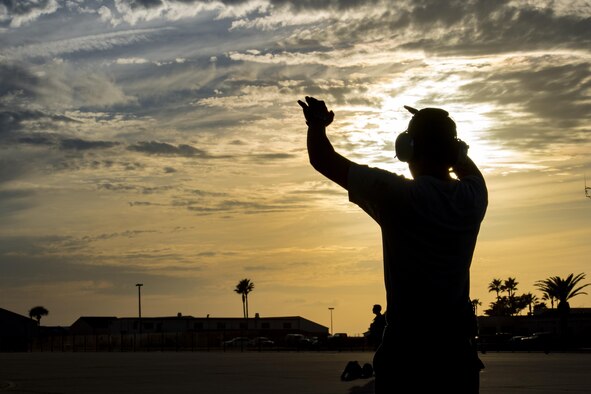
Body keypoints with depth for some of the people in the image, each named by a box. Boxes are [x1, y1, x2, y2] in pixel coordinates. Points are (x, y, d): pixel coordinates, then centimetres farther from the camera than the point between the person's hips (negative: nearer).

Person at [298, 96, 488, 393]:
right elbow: (467, 167, 30)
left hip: (407, 348, -5)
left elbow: (323, 159, -5)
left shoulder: (400, 195, -14)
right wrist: (440, 129, 35)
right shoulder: (473, 197, 2)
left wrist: (317, 124, 11)